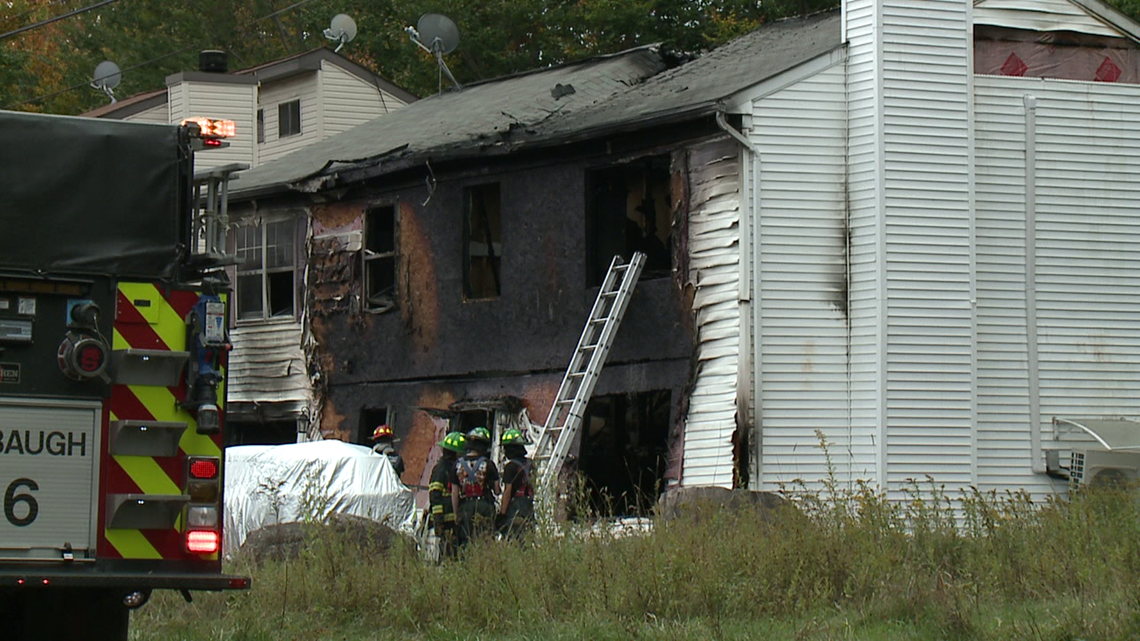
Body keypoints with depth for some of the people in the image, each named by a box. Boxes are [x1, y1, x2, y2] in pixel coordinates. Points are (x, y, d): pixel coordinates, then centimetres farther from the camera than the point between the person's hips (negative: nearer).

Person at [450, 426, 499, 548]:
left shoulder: (458, 464, 2)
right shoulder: (488, 464, -6)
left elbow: (454, 493, 5)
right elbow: (497, 491, -2)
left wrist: (456, 514, 12)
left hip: (465, 507, 2)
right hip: (485, 506, -2)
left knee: (466, 542, 7)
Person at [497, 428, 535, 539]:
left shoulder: (511, 466, -12)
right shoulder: (529, 464, 12)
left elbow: (507, 492, -14)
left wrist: (502, 513, -11)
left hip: (514, 508, -8)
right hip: (529, 508, 8)